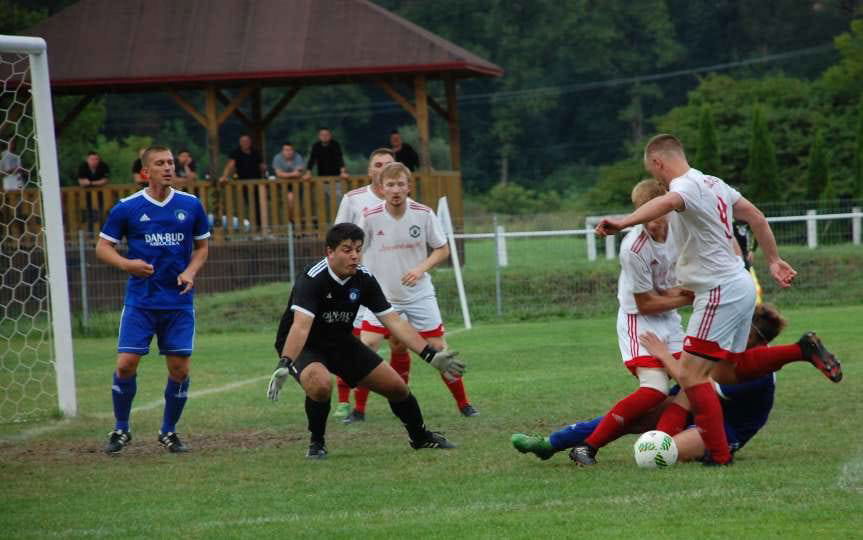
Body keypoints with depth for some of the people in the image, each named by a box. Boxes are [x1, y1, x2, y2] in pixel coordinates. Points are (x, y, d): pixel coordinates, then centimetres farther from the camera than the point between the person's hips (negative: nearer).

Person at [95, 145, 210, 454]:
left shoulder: (191, 205, 4)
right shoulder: (127, 208, -2)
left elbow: (202, 246, 14)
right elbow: (102, 246, 3)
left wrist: (191, 272, -5)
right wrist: (126, 263, -16)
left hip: (179, 301, 2)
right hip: (140, 301, -2)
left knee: (179, 369, -1)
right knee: (126, 364, -9)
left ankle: (169, 432, 17)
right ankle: (121, 430, 10)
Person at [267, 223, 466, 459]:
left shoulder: (364, 279, -10)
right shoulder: (312, 279, -29)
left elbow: (394, 321, -8)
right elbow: (301, 326, -41)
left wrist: (432, 355, -15)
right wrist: (283, 366, -55)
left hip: (341, 342, 6)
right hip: (304, 348, -6)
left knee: (396, 386, 4)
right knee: (321, 383, -38)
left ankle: (421, 437, 33)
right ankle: (317, 443, -10)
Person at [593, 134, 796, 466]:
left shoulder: (685, 185, -15)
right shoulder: (713, 184, 14)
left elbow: (668, 202, -40)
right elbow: (755, 216, 21)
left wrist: (623, 223, -53)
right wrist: (773, 261, 30)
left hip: (721, 292, -10)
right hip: (740, 286, 10)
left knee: (690, 375, -11)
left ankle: (719, 455, -10)